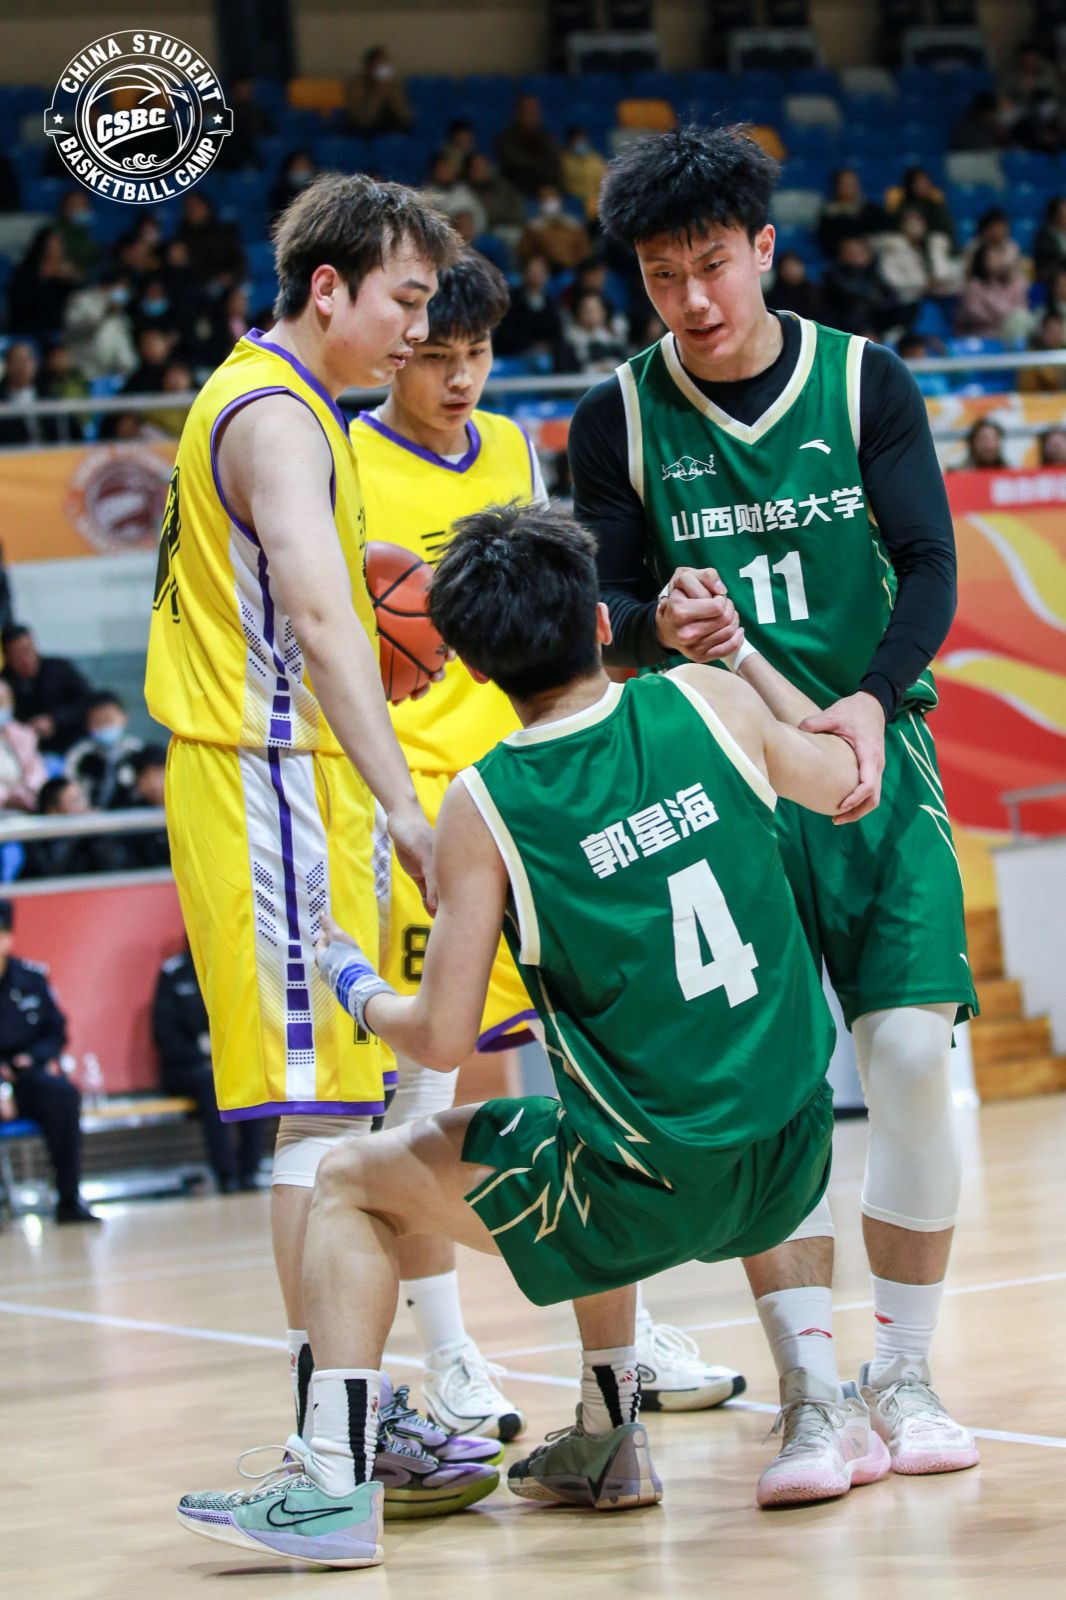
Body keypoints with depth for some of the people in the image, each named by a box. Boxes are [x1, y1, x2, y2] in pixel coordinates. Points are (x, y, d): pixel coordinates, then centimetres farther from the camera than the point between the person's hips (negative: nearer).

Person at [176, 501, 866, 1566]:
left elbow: (440, 1038, -8)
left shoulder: (483, 807, -12)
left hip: (649, 1185, -5)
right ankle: (608, 1445, 40)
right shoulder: (707, 703, -4)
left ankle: (334, 1485, 5)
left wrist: (353, 985, 13)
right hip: (792, 1161, 5)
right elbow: (844, 781, 16)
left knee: (350, 1184, 13)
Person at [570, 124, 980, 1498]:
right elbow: (601, 606, 3)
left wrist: (872, 701, -23)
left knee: (913, 1054, -7)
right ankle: (808, 1394, -3)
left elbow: (930, 570, -5)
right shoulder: (617, 420, 2)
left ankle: (903, 1375, 7)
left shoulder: (866, 382, 0)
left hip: (874, 759, 0)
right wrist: (660, 623, -21)